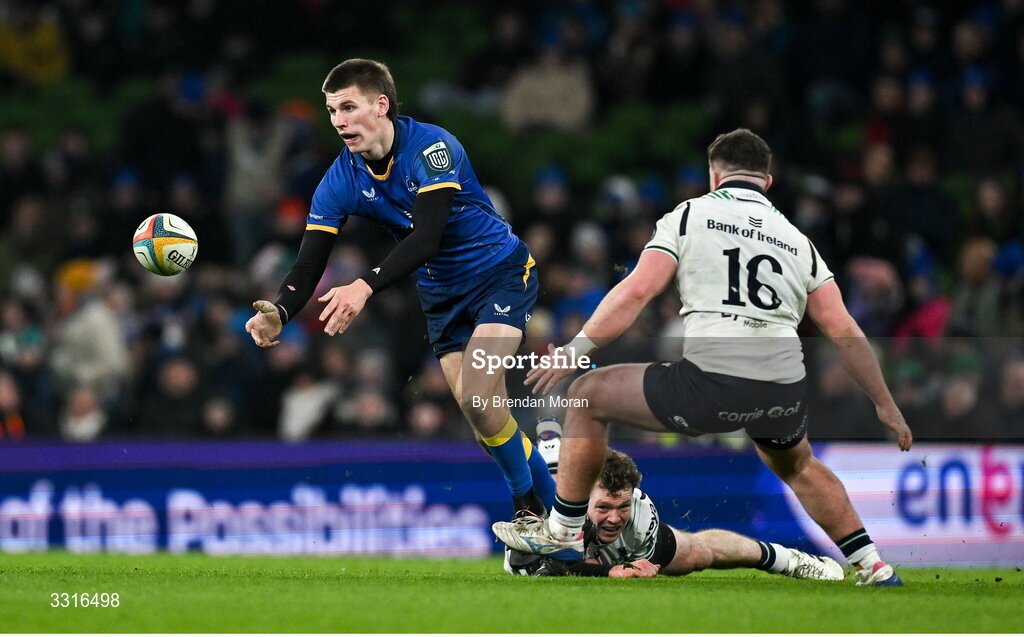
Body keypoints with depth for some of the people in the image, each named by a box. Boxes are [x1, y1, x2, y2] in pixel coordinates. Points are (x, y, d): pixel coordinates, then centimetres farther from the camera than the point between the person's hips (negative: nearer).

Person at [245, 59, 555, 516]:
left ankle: (529, 506, -4)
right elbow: (309, 266, -13)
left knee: (476, 397, -22)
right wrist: (278, 312, -34)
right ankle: (550, 506, 21)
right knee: (480, 412, 2)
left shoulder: (431, 147, -25)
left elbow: (425, 239, -36)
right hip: (441, 294, 6)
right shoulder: (340, 181, -9)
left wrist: (366, 286, -50)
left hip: (501, 272, -6)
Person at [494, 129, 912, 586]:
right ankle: (873, 566, 36)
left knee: (589, 396, 15)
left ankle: (563, 532, 21)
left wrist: (575, 349, 1)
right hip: (785, 390, 5)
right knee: (796, 465, 38)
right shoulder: (796, 240, 20)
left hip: (711, 384, -5)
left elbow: (637, 291, -3)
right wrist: (885, 404, 21)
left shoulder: (689, 215, 10)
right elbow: (844, 333, 15)